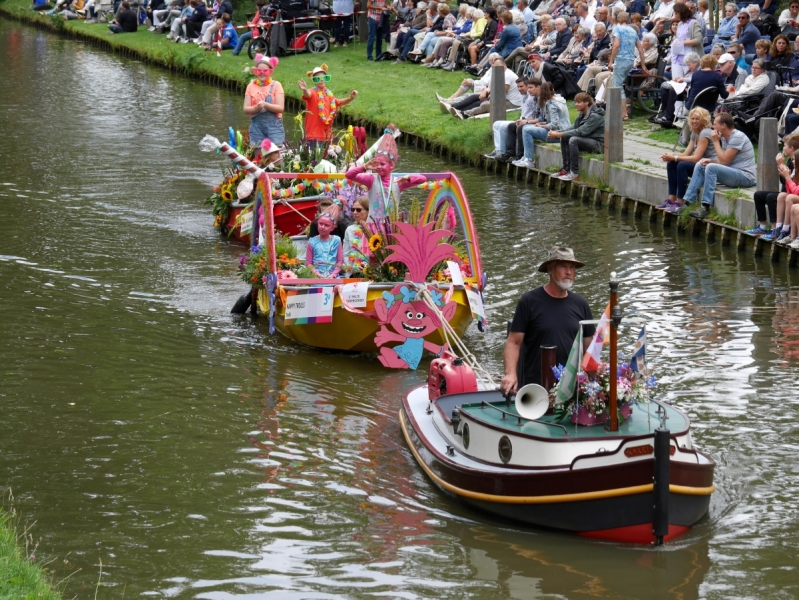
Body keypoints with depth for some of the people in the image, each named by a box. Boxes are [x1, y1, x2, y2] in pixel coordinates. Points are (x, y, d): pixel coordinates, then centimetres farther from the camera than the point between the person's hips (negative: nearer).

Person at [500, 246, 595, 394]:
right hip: (535, 387, -3)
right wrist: (510, 374, -18)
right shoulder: (529, 302, -2)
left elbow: (589, 346, 14)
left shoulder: (580, 304, 9)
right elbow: (514, 342, -3)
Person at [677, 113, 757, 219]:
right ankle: (687, 202, 1)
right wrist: (710, 161, -3)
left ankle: (706, 207, -29)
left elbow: (724, 161, -20)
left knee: (711, 168, -28)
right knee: (701, 166, 7)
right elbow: (724, 161, 16)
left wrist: (716, 142, -11)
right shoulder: (725, 138, 12)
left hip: (746, 177, -10)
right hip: (733, 173, 10)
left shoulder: (737, 137, -17)